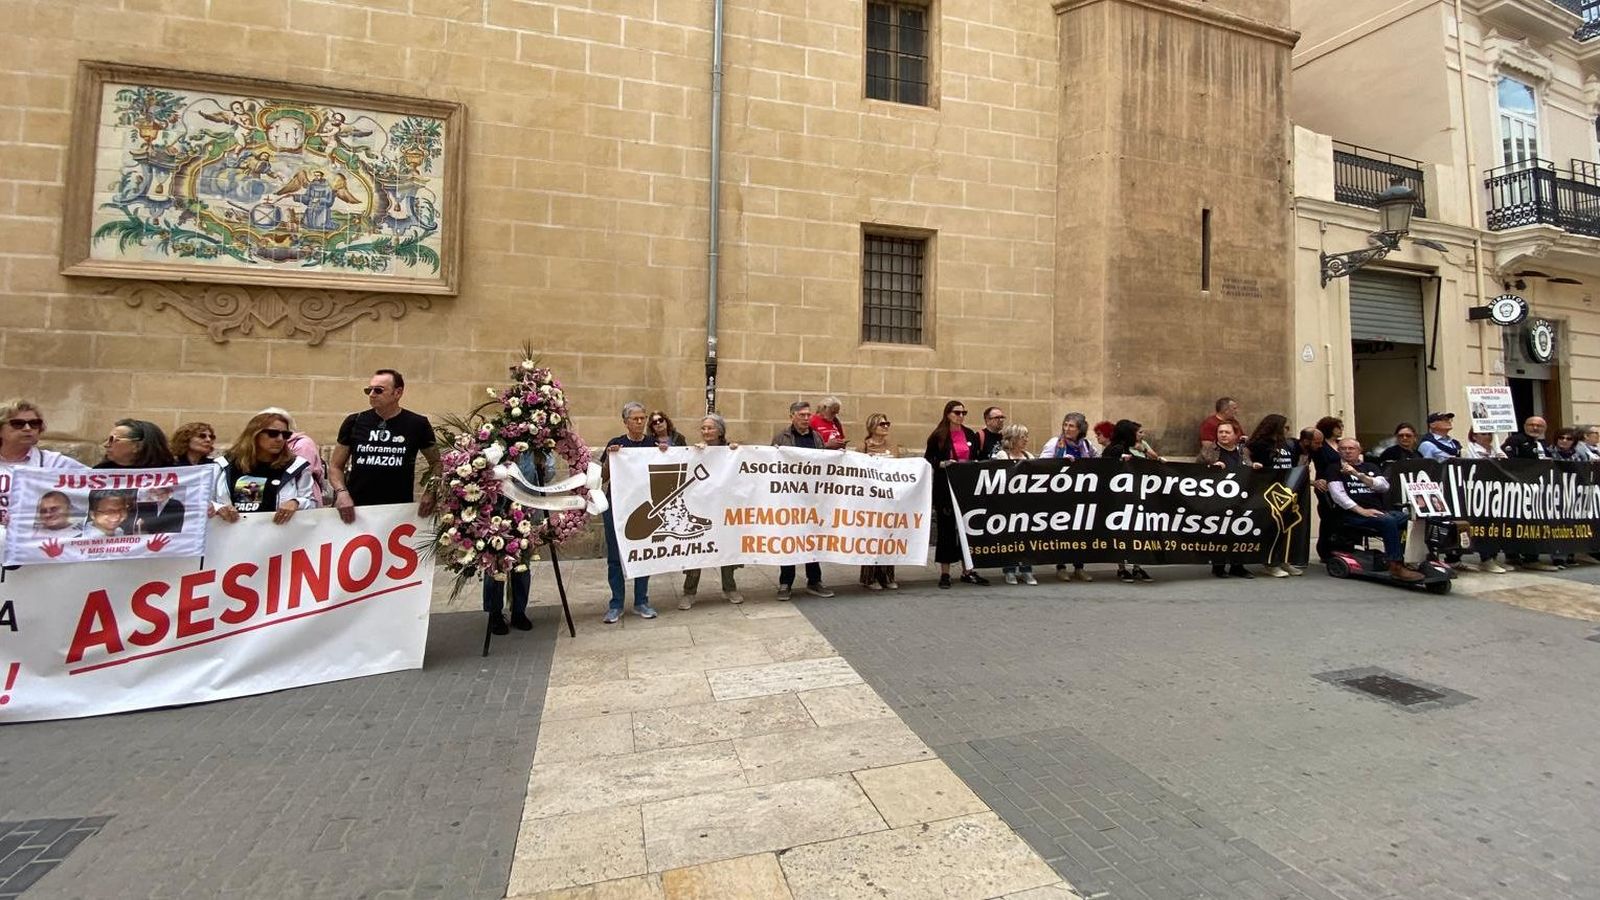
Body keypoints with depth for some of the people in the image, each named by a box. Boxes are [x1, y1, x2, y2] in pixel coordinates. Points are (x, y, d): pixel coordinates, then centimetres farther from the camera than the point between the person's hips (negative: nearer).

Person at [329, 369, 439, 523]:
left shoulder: (417, 424, 0)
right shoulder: (354, 422, 4)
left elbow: (436, 463, 9)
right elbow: (335, 466, 11)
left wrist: (430, 493, -6)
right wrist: (341, 492, -7)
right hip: (356, 509, 1)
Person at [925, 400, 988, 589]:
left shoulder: (971, 435, 10)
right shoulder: (938, 436, -3)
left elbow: (976, 459, 17)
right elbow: (927, 459, -4)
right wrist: (943, 464, -19)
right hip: (945, 488, -4)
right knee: (946, 527, 1)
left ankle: (967, 571, 19)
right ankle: (945, 573, 9)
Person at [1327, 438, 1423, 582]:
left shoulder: (1370, 467, 22)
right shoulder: (1335, 470, 6)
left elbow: (1384, 486, 4)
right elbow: (1338, 495, -8)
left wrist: (1358, 474, -10)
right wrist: (1361, 510, -19)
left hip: (1380, 511, 5)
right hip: (1353, 515, -5)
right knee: (1388, 522, -31)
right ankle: (1396, 566, -30)